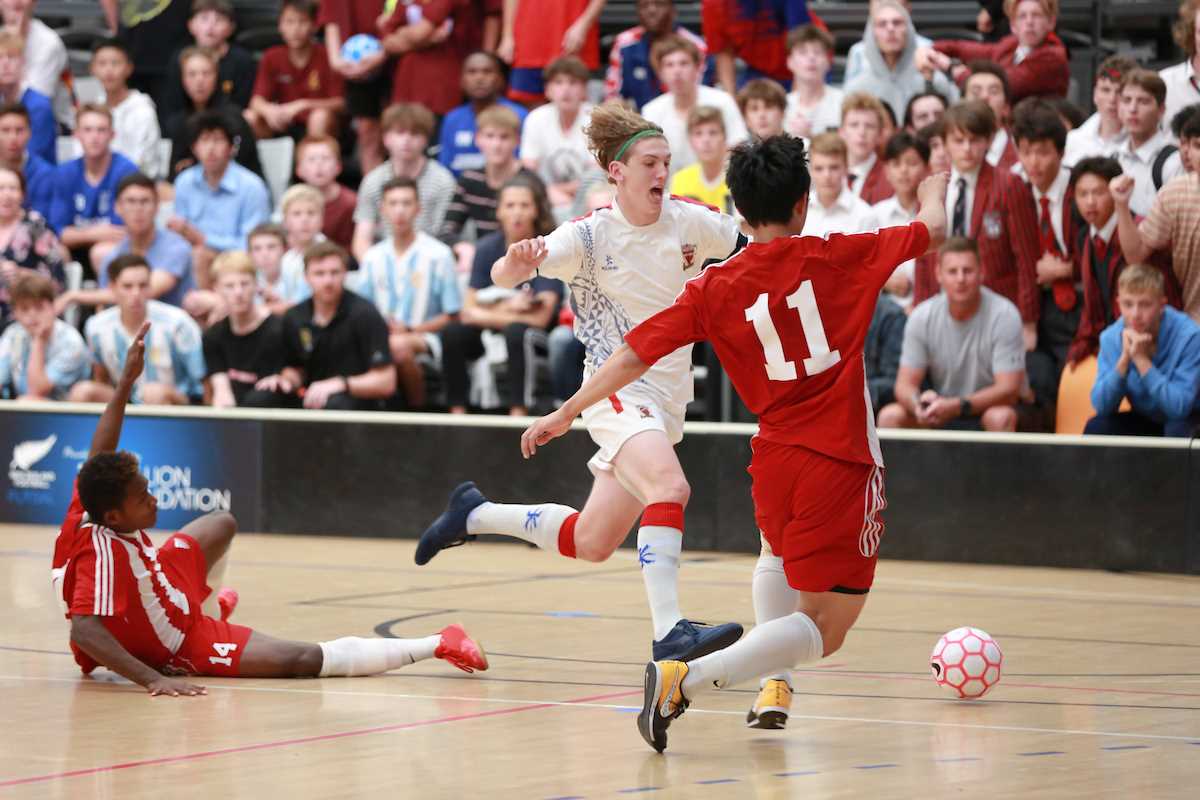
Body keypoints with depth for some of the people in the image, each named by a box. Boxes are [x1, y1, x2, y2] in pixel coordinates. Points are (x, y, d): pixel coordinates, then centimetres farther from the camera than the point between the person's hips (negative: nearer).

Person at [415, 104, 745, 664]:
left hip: (666, 401, 6)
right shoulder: (590, 236, -12)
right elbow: (503, 276, -20)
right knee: (669, 488, -32)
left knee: (590, 543, 9)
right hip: (617, 392, -6)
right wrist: (518, 261, -43)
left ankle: (475, 514, 31)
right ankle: (668, 632, -36)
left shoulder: (689, 220, -1)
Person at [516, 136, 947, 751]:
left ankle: (774, 685, 23)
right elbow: (932, 231, 11)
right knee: (824, 629, -2)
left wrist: (565, 413, 9)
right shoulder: (838, 258, -3)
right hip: (841, 462, -4)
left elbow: (635, 355, -1)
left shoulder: (713, 289, 1)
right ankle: (687, 677, -21)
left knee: (779, 554, 38)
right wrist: (933, 192, 34)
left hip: (774, 456, 4)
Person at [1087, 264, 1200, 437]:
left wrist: (1141, 359, -32)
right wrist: (1124, 358, -27)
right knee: (1096, 427, -21)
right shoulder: (1111, 337, -11)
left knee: (1179, 431, -35)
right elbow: (1101, 407, -15)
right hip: (1145, 421, 4)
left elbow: (1179, 408, -29)